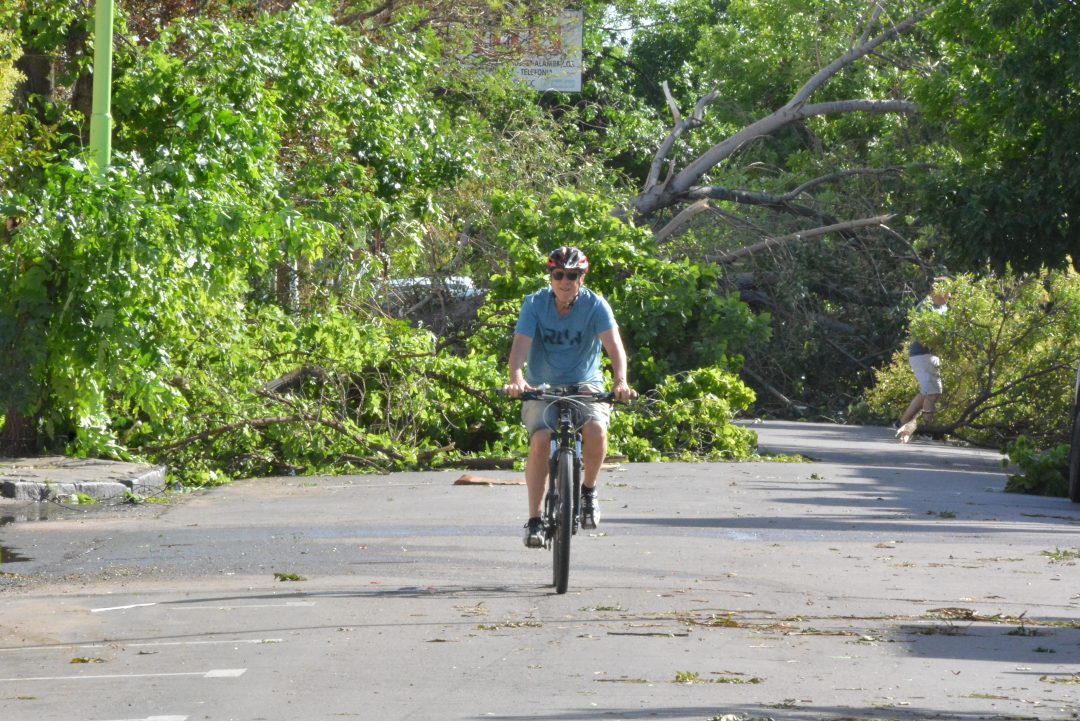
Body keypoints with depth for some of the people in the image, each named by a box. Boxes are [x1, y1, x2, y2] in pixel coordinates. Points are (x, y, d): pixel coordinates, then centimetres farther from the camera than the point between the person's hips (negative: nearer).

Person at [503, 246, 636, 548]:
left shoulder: (595, 305, -9)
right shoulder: (535, 304, -7)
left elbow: (614, 344, -22)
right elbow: (521, 344, -20)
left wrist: (620, 381, -41)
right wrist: (516, 378, -41)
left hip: (585, 384, 0)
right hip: (542, 387, 0)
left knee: (596, 430, -30)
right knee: (540, 440, -26)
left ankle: (588, 489, 0)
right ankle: (534, 520, -17)